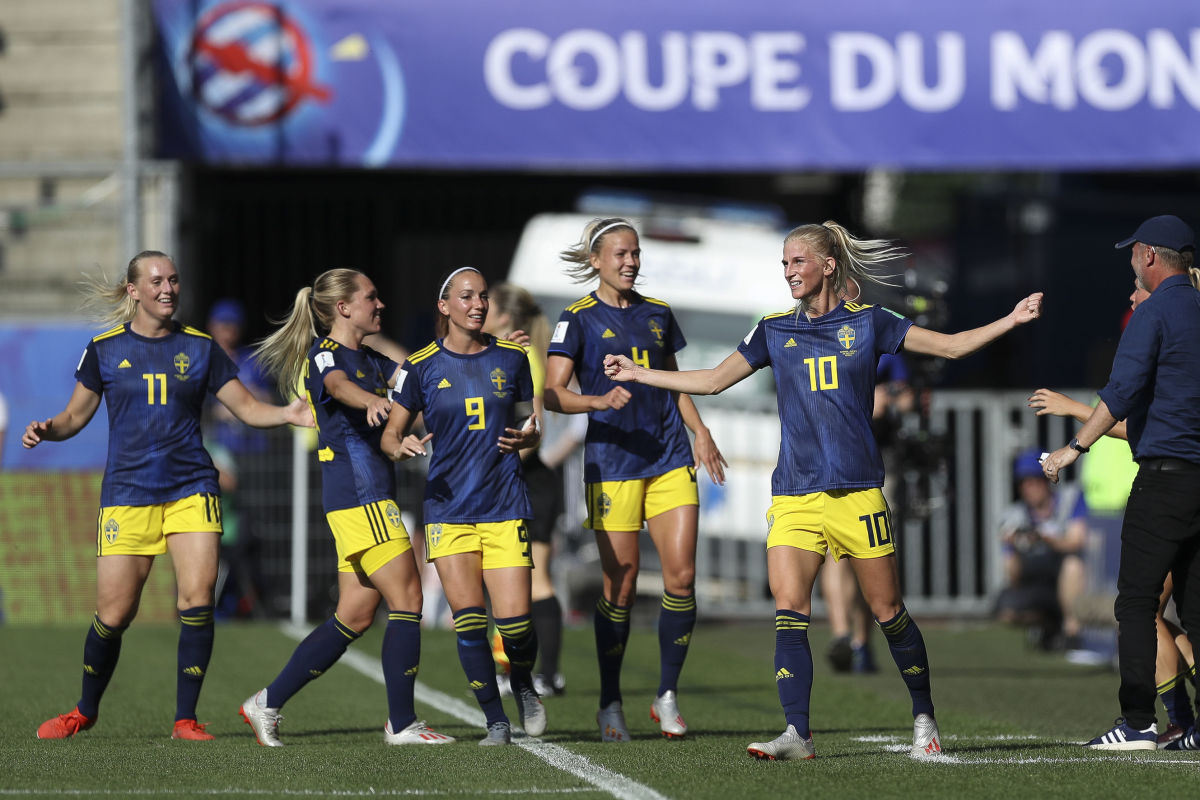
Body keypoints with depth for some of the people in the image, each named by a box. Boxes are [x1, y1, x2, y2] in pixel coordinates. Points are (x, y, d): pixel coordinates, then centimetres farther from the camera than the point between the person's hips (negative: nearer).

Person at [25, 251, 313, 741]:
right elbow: (76, 414, 13)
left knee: (198, 598, -15)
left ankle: (186, 719, -3)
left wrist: (286, 415, -12)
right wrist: (47, 430, -8)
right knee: (113, 613, -3)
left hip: (191, 489, 1)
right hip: (127, 493, -1)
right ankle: (85, 711, 22)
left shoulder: (199, 348, 6)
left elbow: (246, 407, 7)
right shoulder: (105, 349, 5)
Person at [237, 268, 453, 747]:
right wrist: (371, 400, -52)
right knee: (407, 601, -9)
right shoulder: (325, 354, -8)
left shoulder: (368, 360, 21)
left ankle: (268, 703, 13)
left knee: (355, 617, 8)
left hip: (368, 500, 10)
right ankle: (402, 723, -6)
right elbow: (338, 385, -30)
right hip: (359, 496, -10)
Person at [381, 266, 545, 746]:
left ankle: (524, 685, 23)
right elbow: (390, 433, 7)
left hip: (505, 506, 1)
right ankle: (495, 720, 5)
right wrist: (399, 448, -16)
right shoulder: (421, 366, 2)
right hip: (448, 505, 0)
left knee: (514, 620, -9)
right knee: (468, 620, -10)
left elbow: (529, 426, 15)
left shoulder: (511, 359, 7)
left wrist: (527, 438, -8)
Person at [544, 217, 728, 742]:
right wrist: (599, 400, -27)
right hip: (612, 463, -4)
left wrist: (700, 432, 11)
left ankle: (667, 696, 5)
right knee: (620, 584, -2)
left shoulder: (657, 314, 14)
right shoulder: (578, 319, -1)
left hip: (671, 460, 4)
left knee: (681, 576, -7)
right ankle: (610, 705, 9)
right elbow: (553, 394, -10)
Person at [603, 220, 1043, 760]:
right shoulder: (775, 331, 12)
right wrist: (638, 373, 14)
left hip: (857, 491, -2)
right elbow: (712, 381, 17)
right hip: (794, 493, 2)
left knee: (887, 610, 2)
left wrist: (1011, 321, -5)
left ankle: (924, 717, 20)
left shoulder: (867, 324, 5)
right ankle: (797, 734, -14)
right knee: (789, 610, -13)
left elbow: (952, 346, 7)